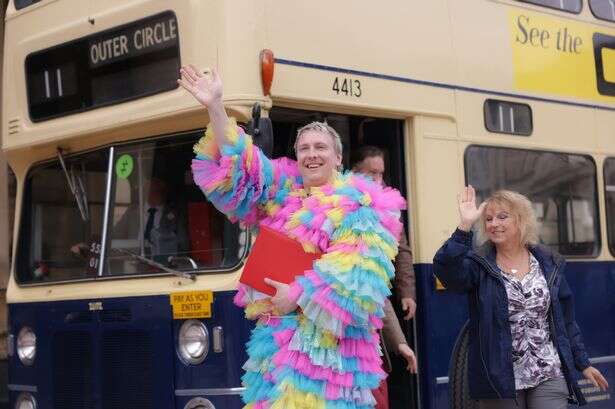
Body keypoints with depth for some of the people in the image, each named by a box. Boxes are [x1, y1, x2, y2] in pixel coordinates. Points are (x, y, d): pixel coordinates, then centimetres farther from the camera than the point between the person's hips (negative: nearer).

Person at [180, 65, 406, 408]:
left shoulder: (358, 204, -2)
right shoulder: (284, 193, 14)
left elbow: (359, 268, -14)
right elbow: (239, 168, 7)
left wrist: (301, 294, -19)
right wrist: (215, 107, -4)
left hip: (326, 334, -5)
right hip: (278, 330, 6)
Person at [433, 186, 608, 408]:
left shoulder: (549, 263, 8)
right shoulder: (479, 265, -2)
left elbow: (566, 320, 14)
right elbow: (446, 269, -25)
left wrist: (583, 363, 16)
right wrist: (465, 225, -33)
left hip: (549, 376, 2)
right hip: (499, 380, -2)